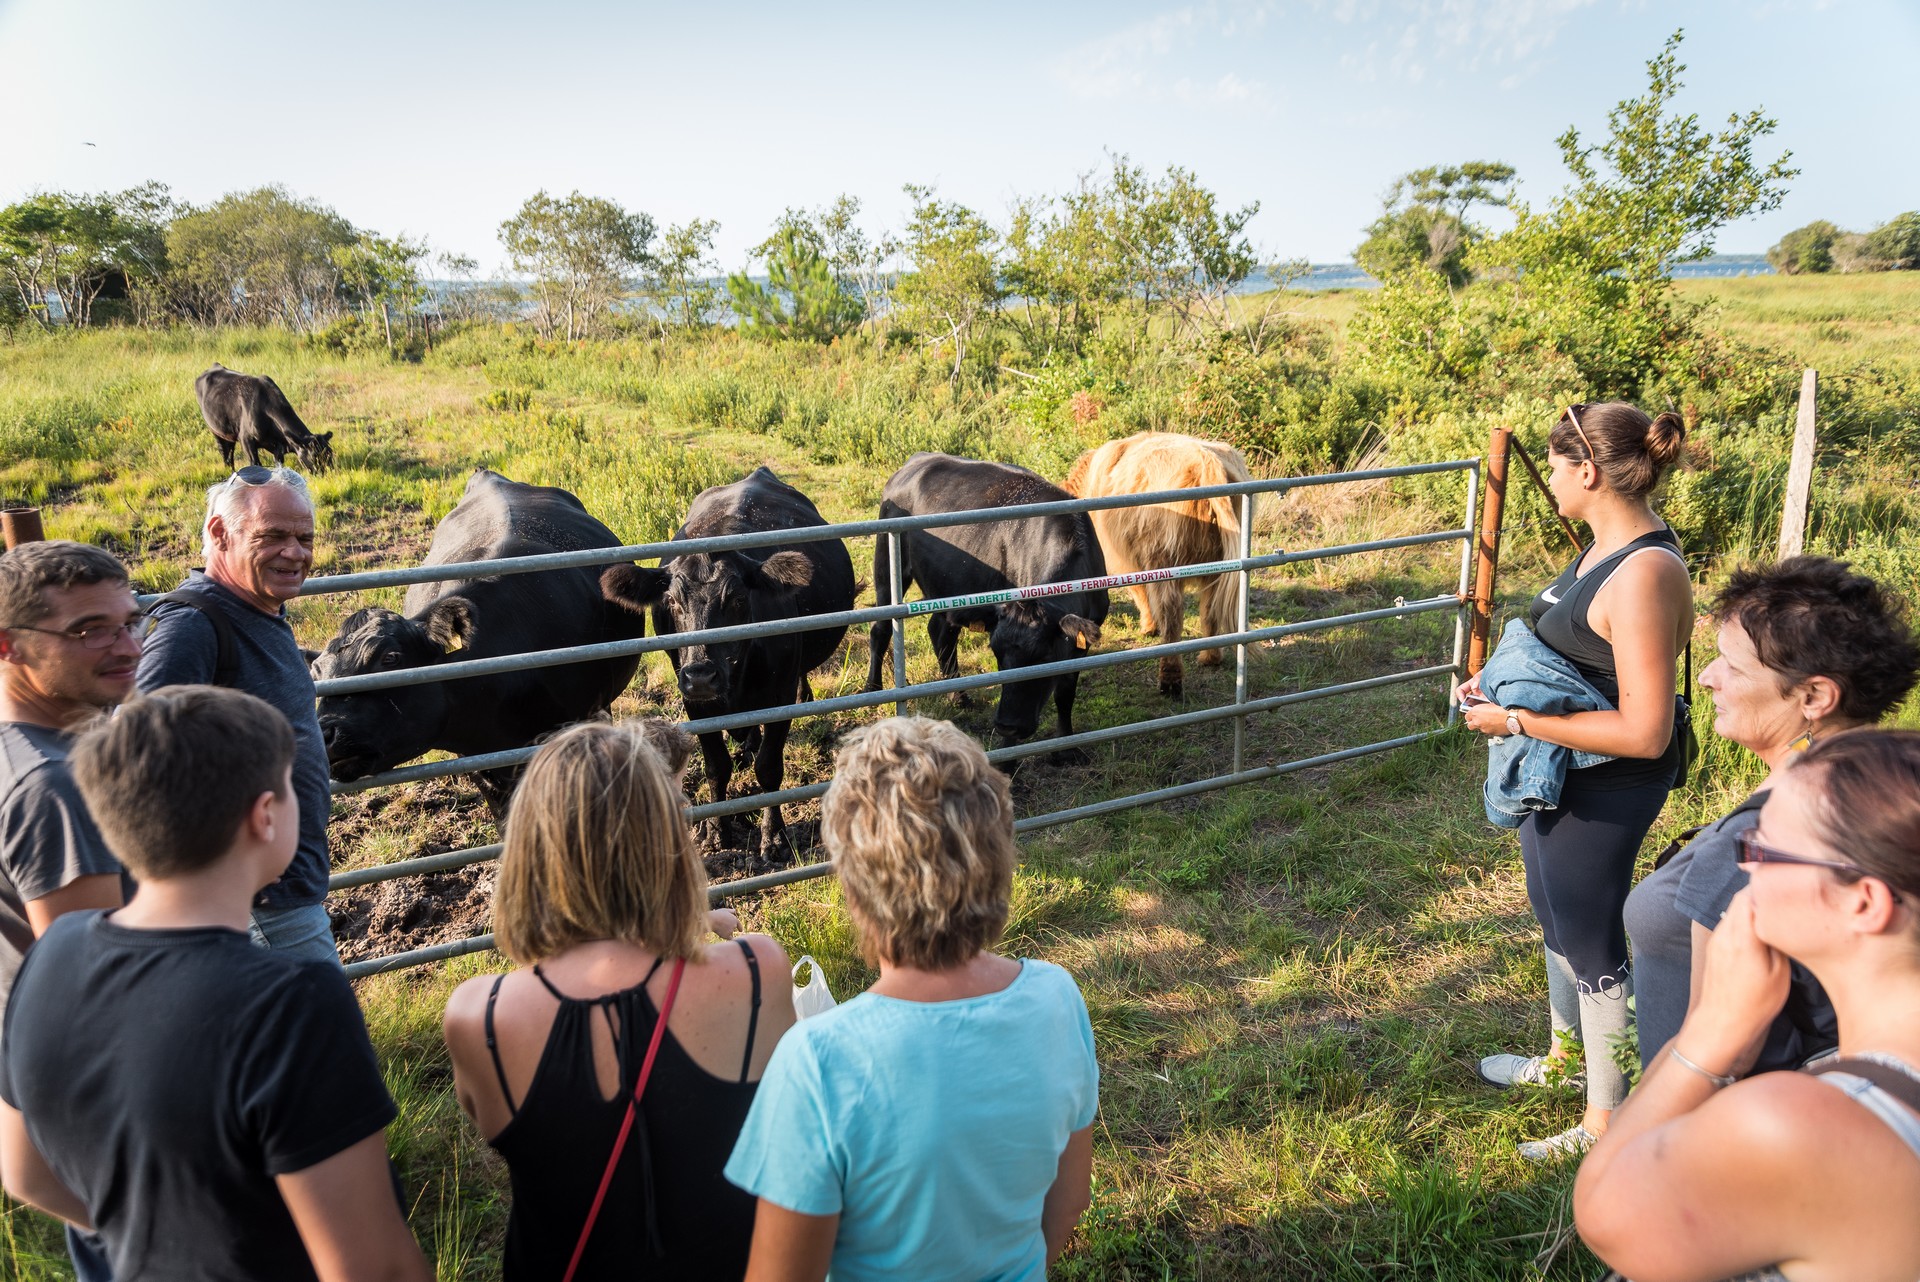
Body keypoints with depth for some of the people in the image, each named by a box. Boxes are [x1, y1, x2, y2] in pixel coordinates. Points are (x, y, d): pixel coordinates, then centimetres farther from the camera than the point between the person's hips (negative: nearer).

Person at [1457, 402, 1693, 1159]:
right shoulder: (1606, 545, 2)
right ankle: (1563, 1058, 50)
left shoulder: (1644, 575, -29)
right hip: (1559, 775, 10)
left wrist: (1517, 721, -26)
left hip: (1604, 790, -10)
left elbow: (1643, 732, -31)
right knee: (1558, 920, 26)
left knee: (1591, 944, 6)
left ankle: (1606, 1124, 26)